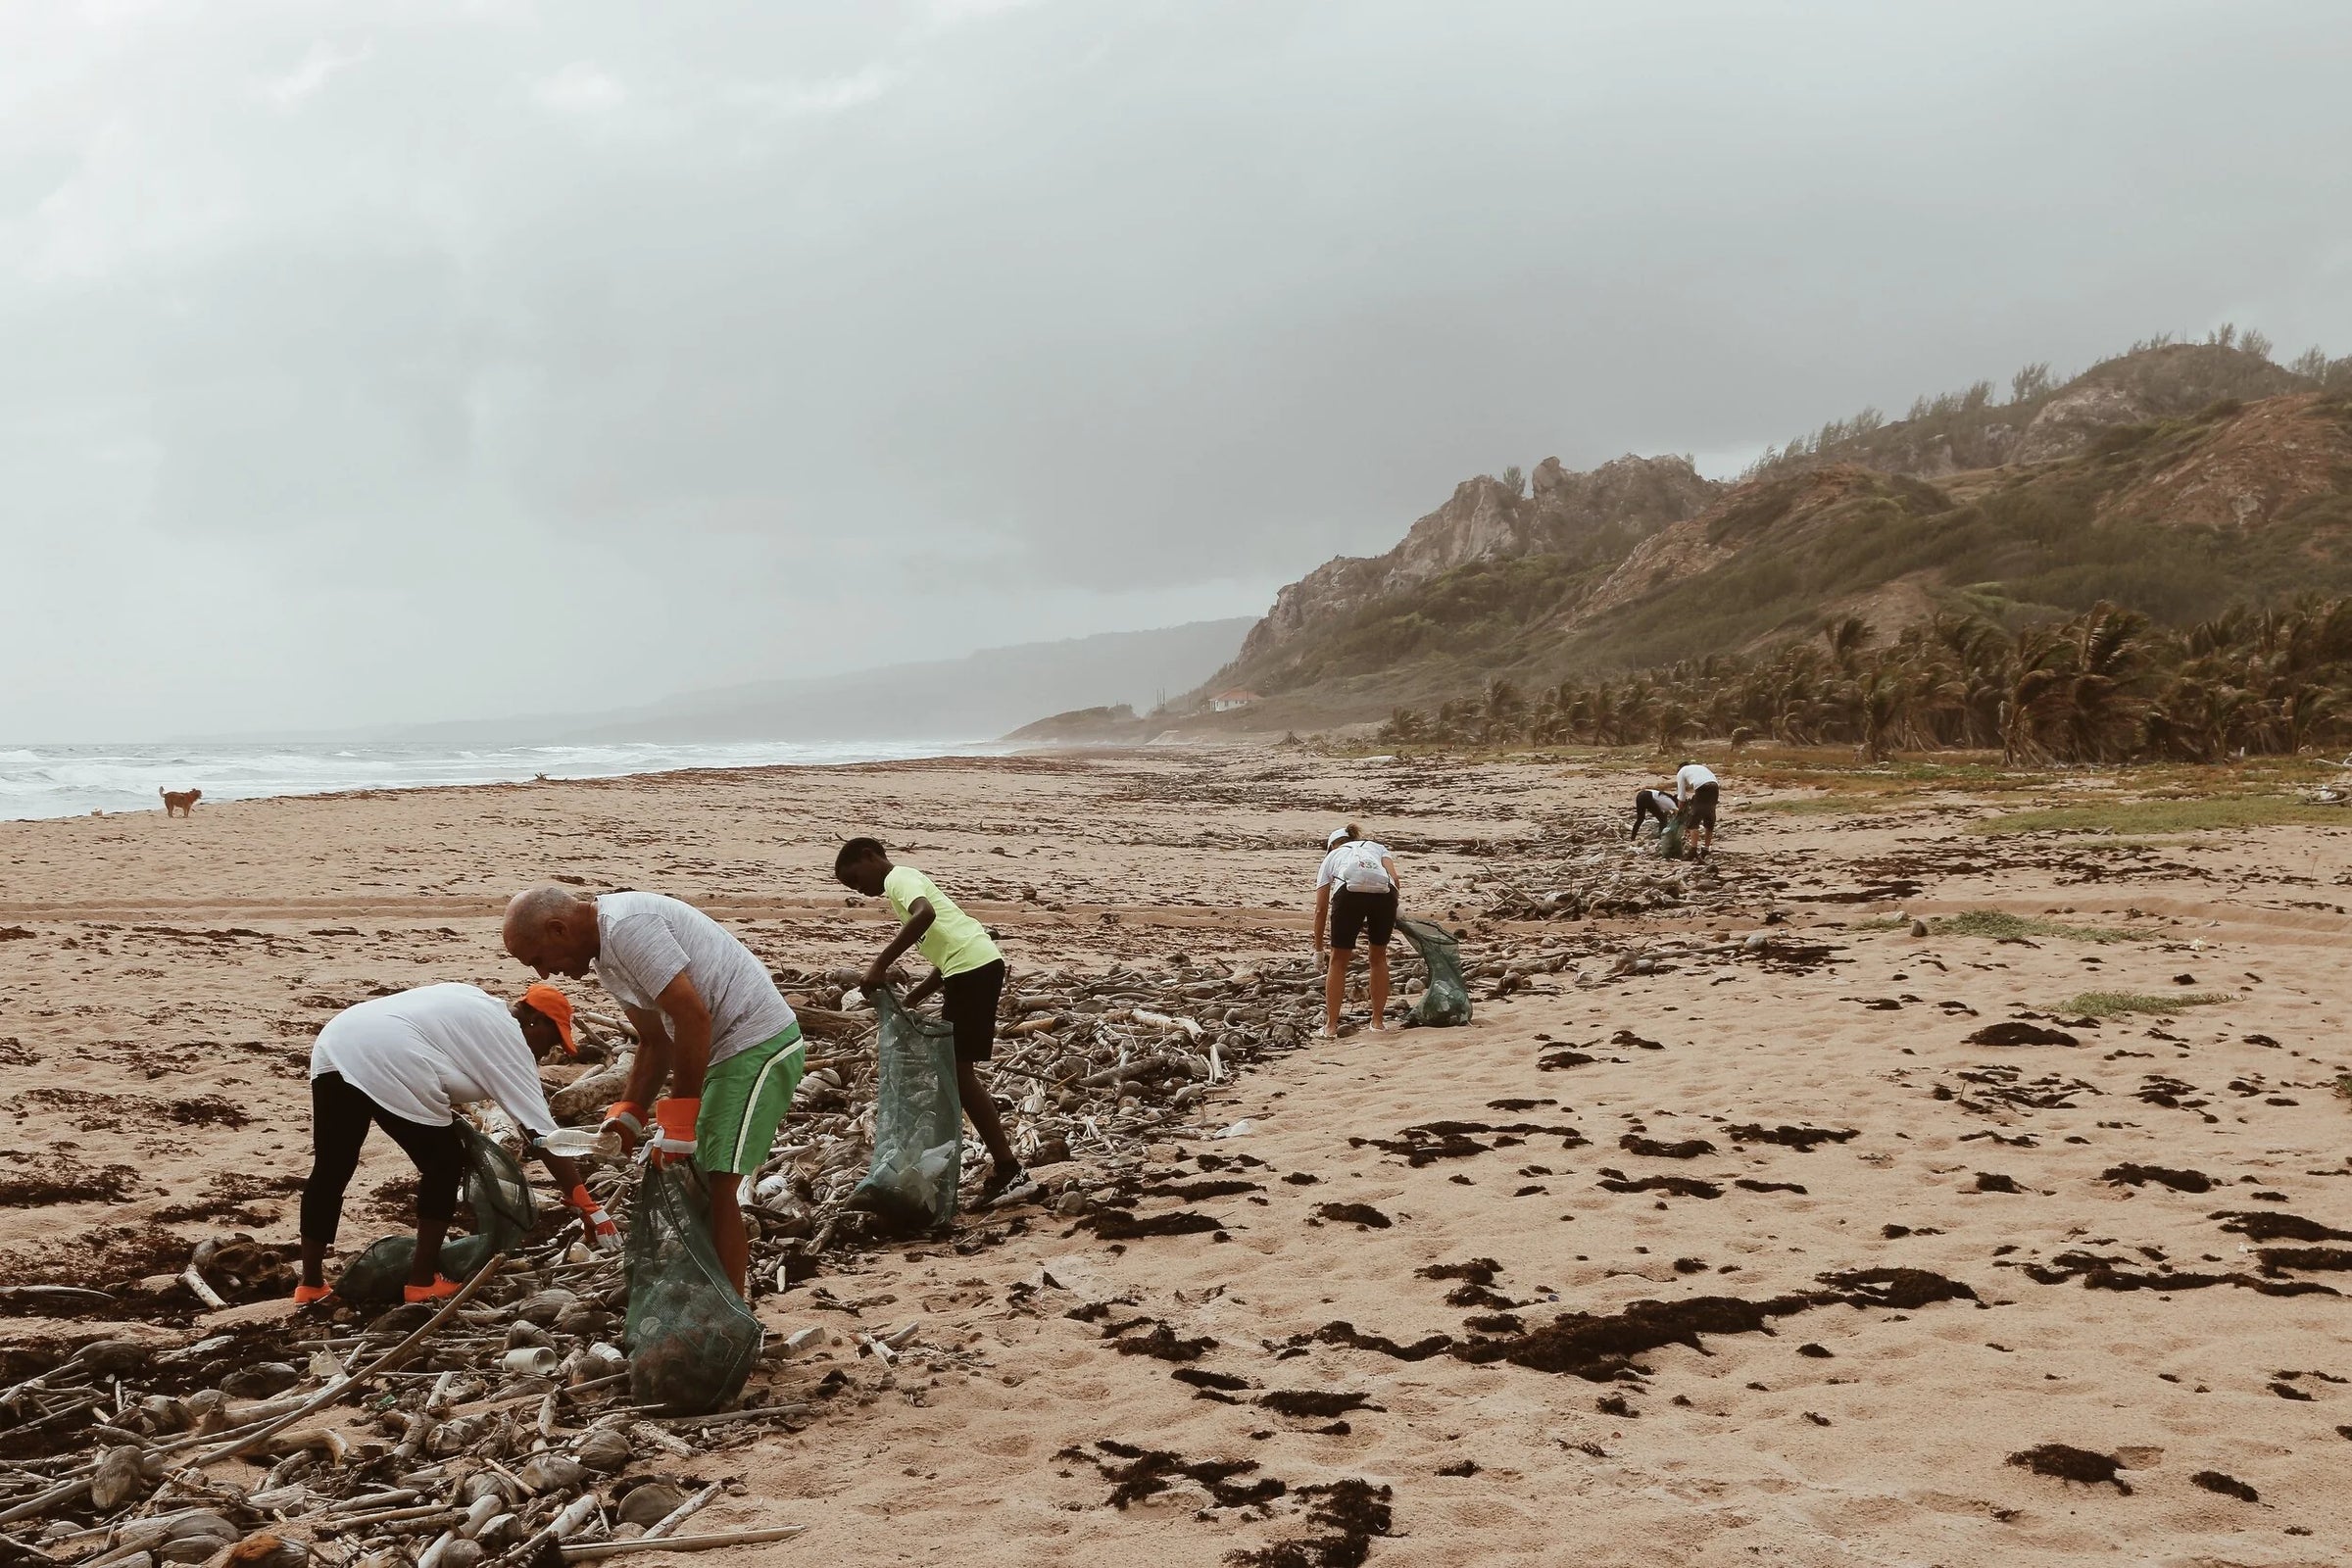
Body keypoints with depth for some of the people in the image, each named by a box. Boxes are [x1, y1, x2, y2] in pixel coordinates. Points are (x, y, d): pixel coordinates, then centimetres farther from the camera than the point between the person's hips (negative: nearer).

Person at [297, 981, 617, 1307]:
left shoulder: (477, 1006, 31)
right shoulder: (510, 1043, 8)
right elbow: (545, 1136, 4)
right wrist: (590, 1209, 5)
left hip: (334, 1040, 8)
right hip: (387, 1062, -8)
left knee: (331, 1169, 18)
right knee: (444, 1164, 10)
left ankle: (311, 1285, 26)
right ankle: (422, 1281, 14)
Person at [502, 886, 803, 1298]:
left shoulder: (628, 926, -20)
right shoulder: (605, 951, 13)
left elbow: (693, 1017, -24)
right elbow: (655, 1039, 18)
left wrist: (679, 1116, -19)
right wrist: (628, 1113, 7)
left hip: (760, 1044, -10)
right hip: (725, 1048, 10)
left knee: (718, 1185, -9)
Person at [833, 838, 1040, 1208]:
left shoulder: (898, 877, -2)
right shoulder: (907, 881, 27)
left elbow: (925, 914, -27)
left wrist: (880, 964, -25)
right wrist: (908, 1001, 21)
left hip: (973, 966, -10)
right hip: (972, 966, 10)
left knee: (959, 1071, -7)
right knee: (955, 1070, 16)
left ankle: (1011, 1173, -7)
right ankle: (1002, 1164, 20)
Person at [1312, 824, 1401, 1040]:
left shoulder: (1332, 856, 34)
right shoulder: (1377, 847, 37)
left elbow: (1321, 909, 29)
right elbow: (1395, 879, 13)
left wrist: (1318, 949, 35)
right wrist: (1391, 914, 22)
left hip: (1348, 892, -1)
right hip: (1383, 892, 1)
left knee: (1339, 960, 16)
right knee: (1379, 957, 23)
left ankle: (1331, 1026, 18)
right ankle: (1378, 1021, 28)